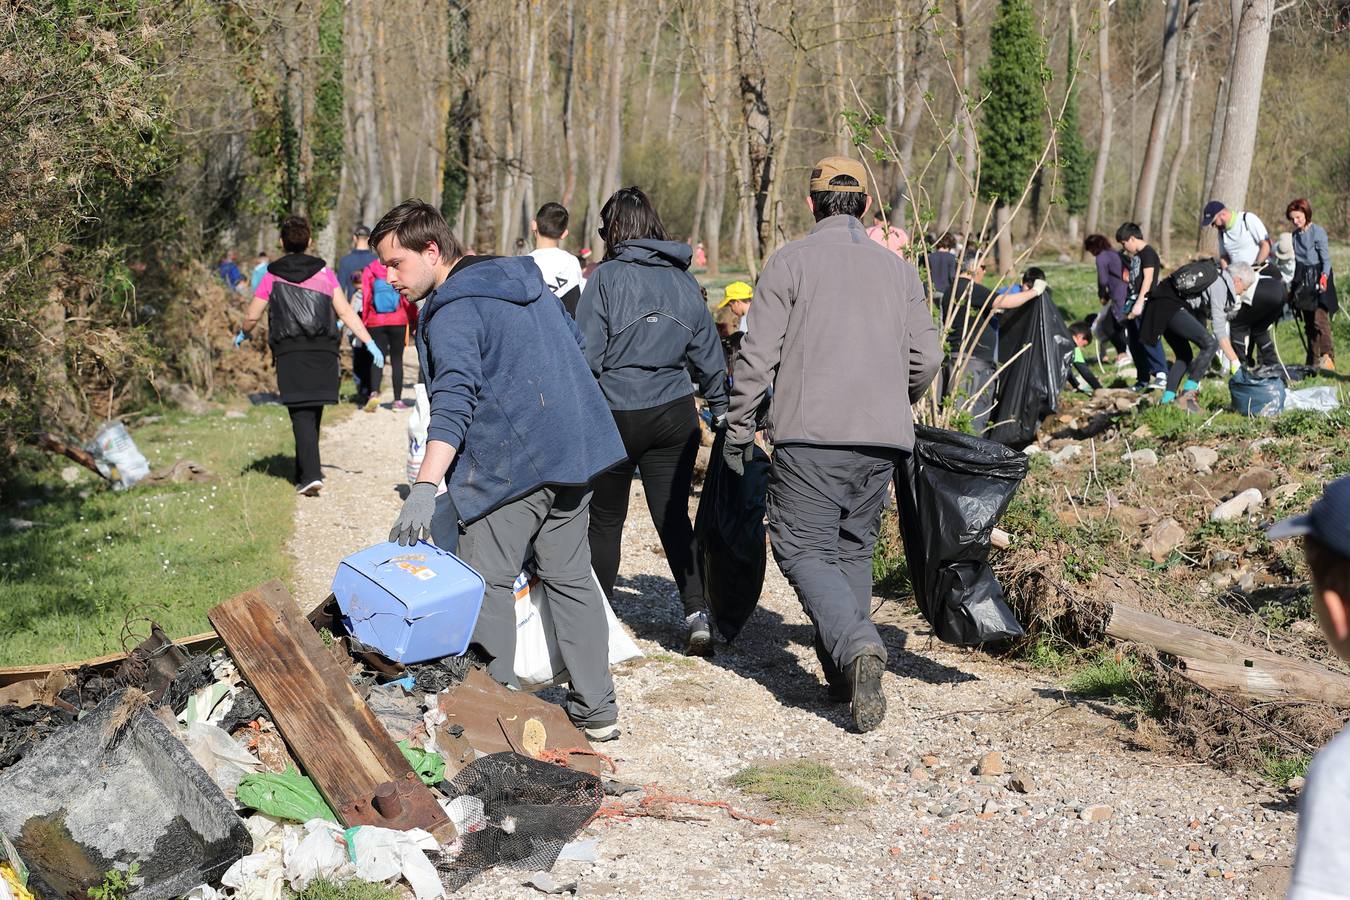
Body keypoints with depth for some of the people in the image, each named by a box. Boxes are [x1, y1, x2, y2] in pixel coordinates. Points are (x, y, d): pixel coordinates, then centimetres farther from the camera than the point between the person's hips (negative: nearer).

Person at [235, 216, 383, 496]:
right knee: (313, 414, 15)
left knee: (301, 415, -5)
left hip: (290, 353, -2)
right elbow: (345, 311, 1)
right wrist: (369, 341, 4)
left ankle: (311, 475, -18)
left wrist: (243, 334, 26)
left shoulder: (272, 277, 4)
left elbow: (252, 316, 5)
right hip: (323, 352, 2)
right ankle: (305, 472, 25)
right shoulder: (324, 273, 7)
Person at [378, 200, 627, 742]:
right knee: (569, 576, 14)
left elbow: (453, 402, -25)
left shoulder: (453, 311, -12)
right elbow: (575, 341, 24)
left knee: (486, 584, 1)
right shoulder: (524, 278, 15)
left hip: (512, 464, -9)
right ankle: (596, 709, 19)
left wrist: (424, 488, -32)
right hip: (576, 450, 9)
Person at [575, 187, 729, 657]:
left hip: (616, 416, -3)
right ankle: (697, 612, -8)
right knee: (674, 517, 7)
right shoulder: (684, 280, 6)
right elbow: (708, 353, 12)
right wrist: (721, 408, 23)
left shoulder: (606, 277, -8)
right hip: (675, 415, 3)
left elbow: (587, 354, -11)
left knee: (606, 519, 12)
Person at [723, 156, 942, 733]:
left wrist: (738, 429, 4)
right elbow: (926, 359, 9)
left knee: (803, 549, 1)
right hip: (882, 439, 4)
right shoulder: (899, 270, 13)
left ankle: (857, 643, -23)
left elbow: (758, 355, -5)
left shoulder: (790, 262, 1)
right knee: (854, 548, 16)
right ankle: (844, 676, 12)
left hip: (810, 434, -4)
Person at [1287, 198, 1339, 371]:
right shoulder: (1295, 235, 12)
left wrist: (1324, 276, -24)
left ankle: (1328, 358, -26)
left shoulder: (1318, 232, -6)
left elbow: (1326, 258, -10)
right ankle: (1313, 361, 10)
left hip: (1318, 279, -7)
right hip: (1302, 282, 7)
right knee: (1308, 324, 7)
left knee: (1319, 318, -19)